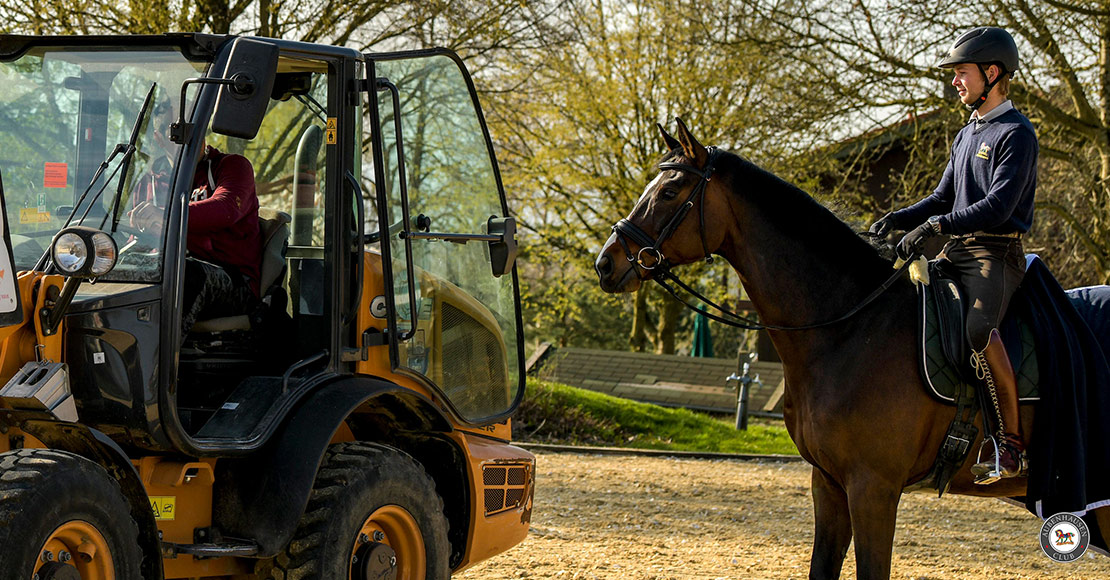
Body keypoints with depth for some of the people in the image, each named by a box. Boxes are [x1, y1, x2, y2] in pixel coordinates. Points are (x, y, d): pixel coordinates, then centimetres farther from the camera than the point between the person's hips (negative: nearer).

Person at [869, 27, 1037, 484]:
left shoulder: (1016, 134, -8)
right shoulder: (967, 135, 20)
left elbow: (998, 206, -20)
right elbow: (944, 198, 25)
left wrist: (938, 225, -28)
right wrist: (900, 219, 7)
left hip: (997, 254, -9)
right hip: (956, 252, 10)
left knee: (978, 328, -34)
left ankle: (1011, 445, -28)